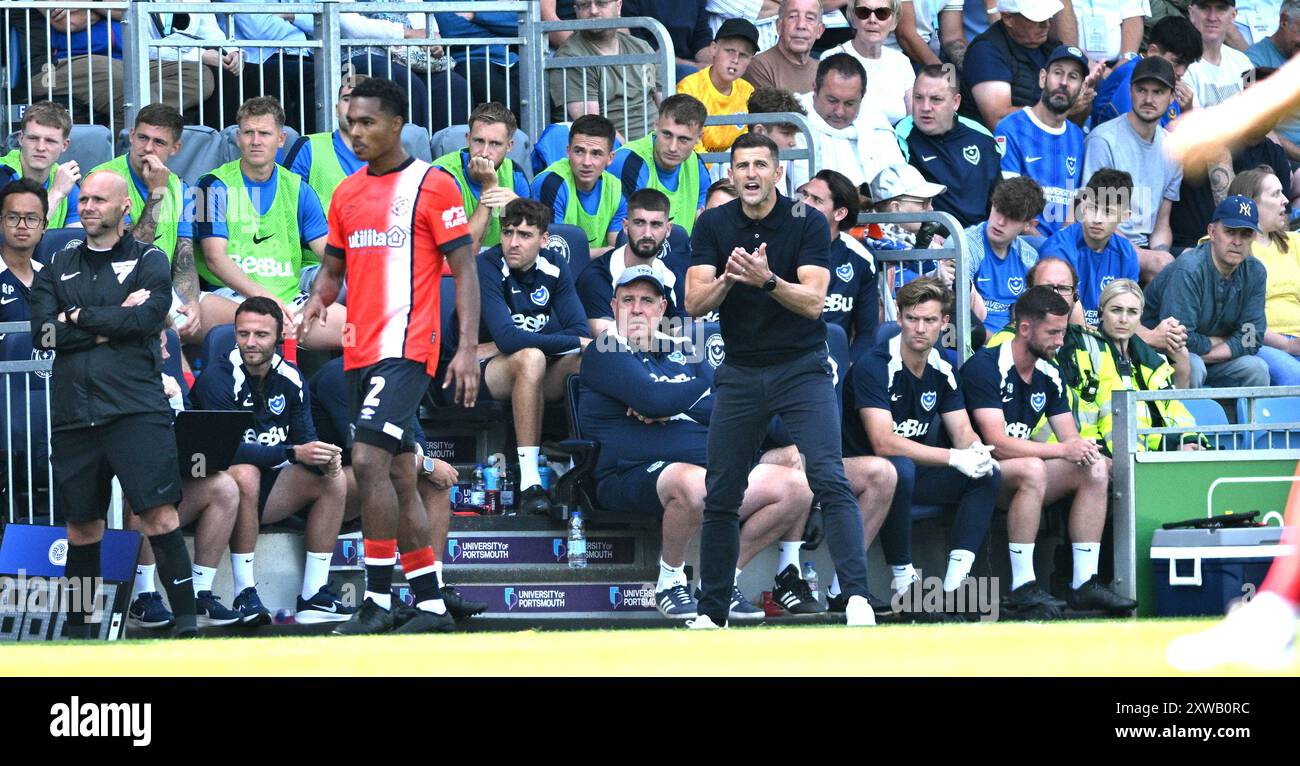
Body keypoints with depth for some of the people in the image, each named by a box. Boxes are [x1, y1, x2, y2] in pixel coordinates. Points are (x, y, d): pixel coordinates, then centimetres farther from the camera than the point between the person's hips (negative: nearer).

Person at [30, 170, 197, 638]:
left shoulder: (148, 261, 8)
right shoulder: (58, 269, 16)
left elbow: (148, 318, -10)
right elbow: (43, 334, 2)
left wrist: (79, 318, -2)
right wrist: (113, 323, -5)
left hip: (136, 409, -3)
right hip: (73, 414, 3)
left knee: (159, 514, -14)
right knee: (82, 525, 8)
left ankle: (186, 622, -14)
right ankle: (77, 630, 18)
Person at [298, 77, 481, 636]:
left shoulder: (432, 185, -4)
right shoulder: (346, 194, 16)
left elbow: (465, 270, -6)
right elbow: (333, 266, 23)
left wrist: (467, 349, -14)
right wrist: (317, 301, -1)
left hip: (405, 347, -7)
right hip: (361, 352, 7)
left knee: (368, 459, -19)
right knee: (397, 475, 8)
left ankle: (377, 600, -16)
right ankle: (431, 603, 13)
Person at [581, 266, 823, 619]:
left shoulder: (683, 353, 24)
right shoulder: (605, 353, 3)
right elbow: (653, 398, -15)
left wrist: (673, 409, -7)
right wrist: (706, 386, 3)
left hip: (714, 465, 7)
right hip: (636, 473, -7)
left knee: (797, 486, -6)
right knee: (694, 484, -41)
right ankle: (670, 582, -16)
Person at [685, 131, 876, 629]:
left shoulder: (808, 223, -8)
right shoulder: (713, 226, 0)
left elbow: (812, 301, -17)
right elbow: (695, 303, -7)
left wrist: (767, 280, -34)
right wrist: (727, 279, -27)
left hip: (801, 368, -3)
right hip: (740, 373, 3)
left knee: (829, 478, -18)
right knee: (721, 496, 5)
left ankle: (857, 596, -24)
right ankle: (711, 612, 16)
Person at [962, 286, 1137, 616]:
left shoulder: (1049, 373, 9)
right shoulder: (985, 367, -16)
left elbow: (1071, 439, 9)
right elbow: (998, 444, -25)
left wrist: (1084, 450, -16)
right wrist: (1062, 450, -30)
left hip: (1023, 472, 8)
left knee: (1096, 470, -11)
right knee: (1032, 470, -36)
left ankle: (1084, 583, -14)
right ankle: (1022, 587, -34)